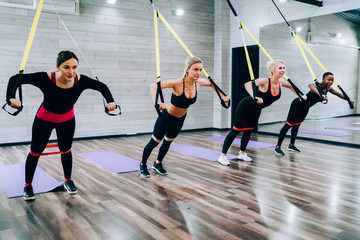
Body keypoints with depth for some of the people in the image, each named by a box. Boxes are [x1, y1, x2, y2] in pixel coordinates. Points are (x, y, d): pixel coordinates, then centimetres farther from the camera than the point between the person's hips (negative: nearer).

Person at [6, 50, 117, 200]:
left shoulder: (80, 81, -28)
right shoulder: (47, 79, -35)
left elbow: (101, 86, -12)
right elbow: (15, 79, -28)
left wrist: (110, 101, -27)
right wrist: (11, 98, -45)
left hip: (67, 121, 2)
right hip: (44, 120, -2)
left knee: (66, 150, 14)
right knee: (35, 152, 7)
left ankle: (68, 181, 37)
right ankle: (27, 185, 28)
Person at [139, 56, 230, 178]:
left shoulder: (198, 82, -15)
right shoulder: (178, 83, -33)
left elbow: (211, 83, 8)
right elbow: (154, 85, -40)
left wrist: (222, 96, 4)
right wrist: (156, 103, -55)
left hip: (180, 119, 6)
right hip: (166, 117, -6)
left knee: (168, 142, 23)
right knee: (154, 142, 8)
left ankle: (158, 163, 47)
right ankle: (143, 165, 33)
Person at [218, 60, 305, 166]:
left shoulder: (281, 82, -7)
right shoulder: (265, 81, -28)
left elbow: (291, 86, 16)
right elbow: (248, 84, -41)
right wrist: (254, 97, -53)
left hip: (256, 109, 7)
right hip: (246, 105, -7)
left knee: (249, 130, 16)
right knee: (236, 129, -6)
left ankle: (242, 153, 33)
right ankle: (222, 156, -1)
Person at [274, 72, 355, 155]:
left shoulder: (328, 89, -3)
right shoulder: (317, 86, -28)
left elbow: (338, 94, 16)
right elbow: (311, 85, -53)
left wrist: (349, 100, 24)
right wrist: (321, 95, -68)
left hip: (305, 108, 9)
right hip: (298, 105, -9)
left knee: (296, 125, 18)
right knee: (289, 124, -9)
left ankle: (291, 145, 32)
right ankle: (277, 147, -8)